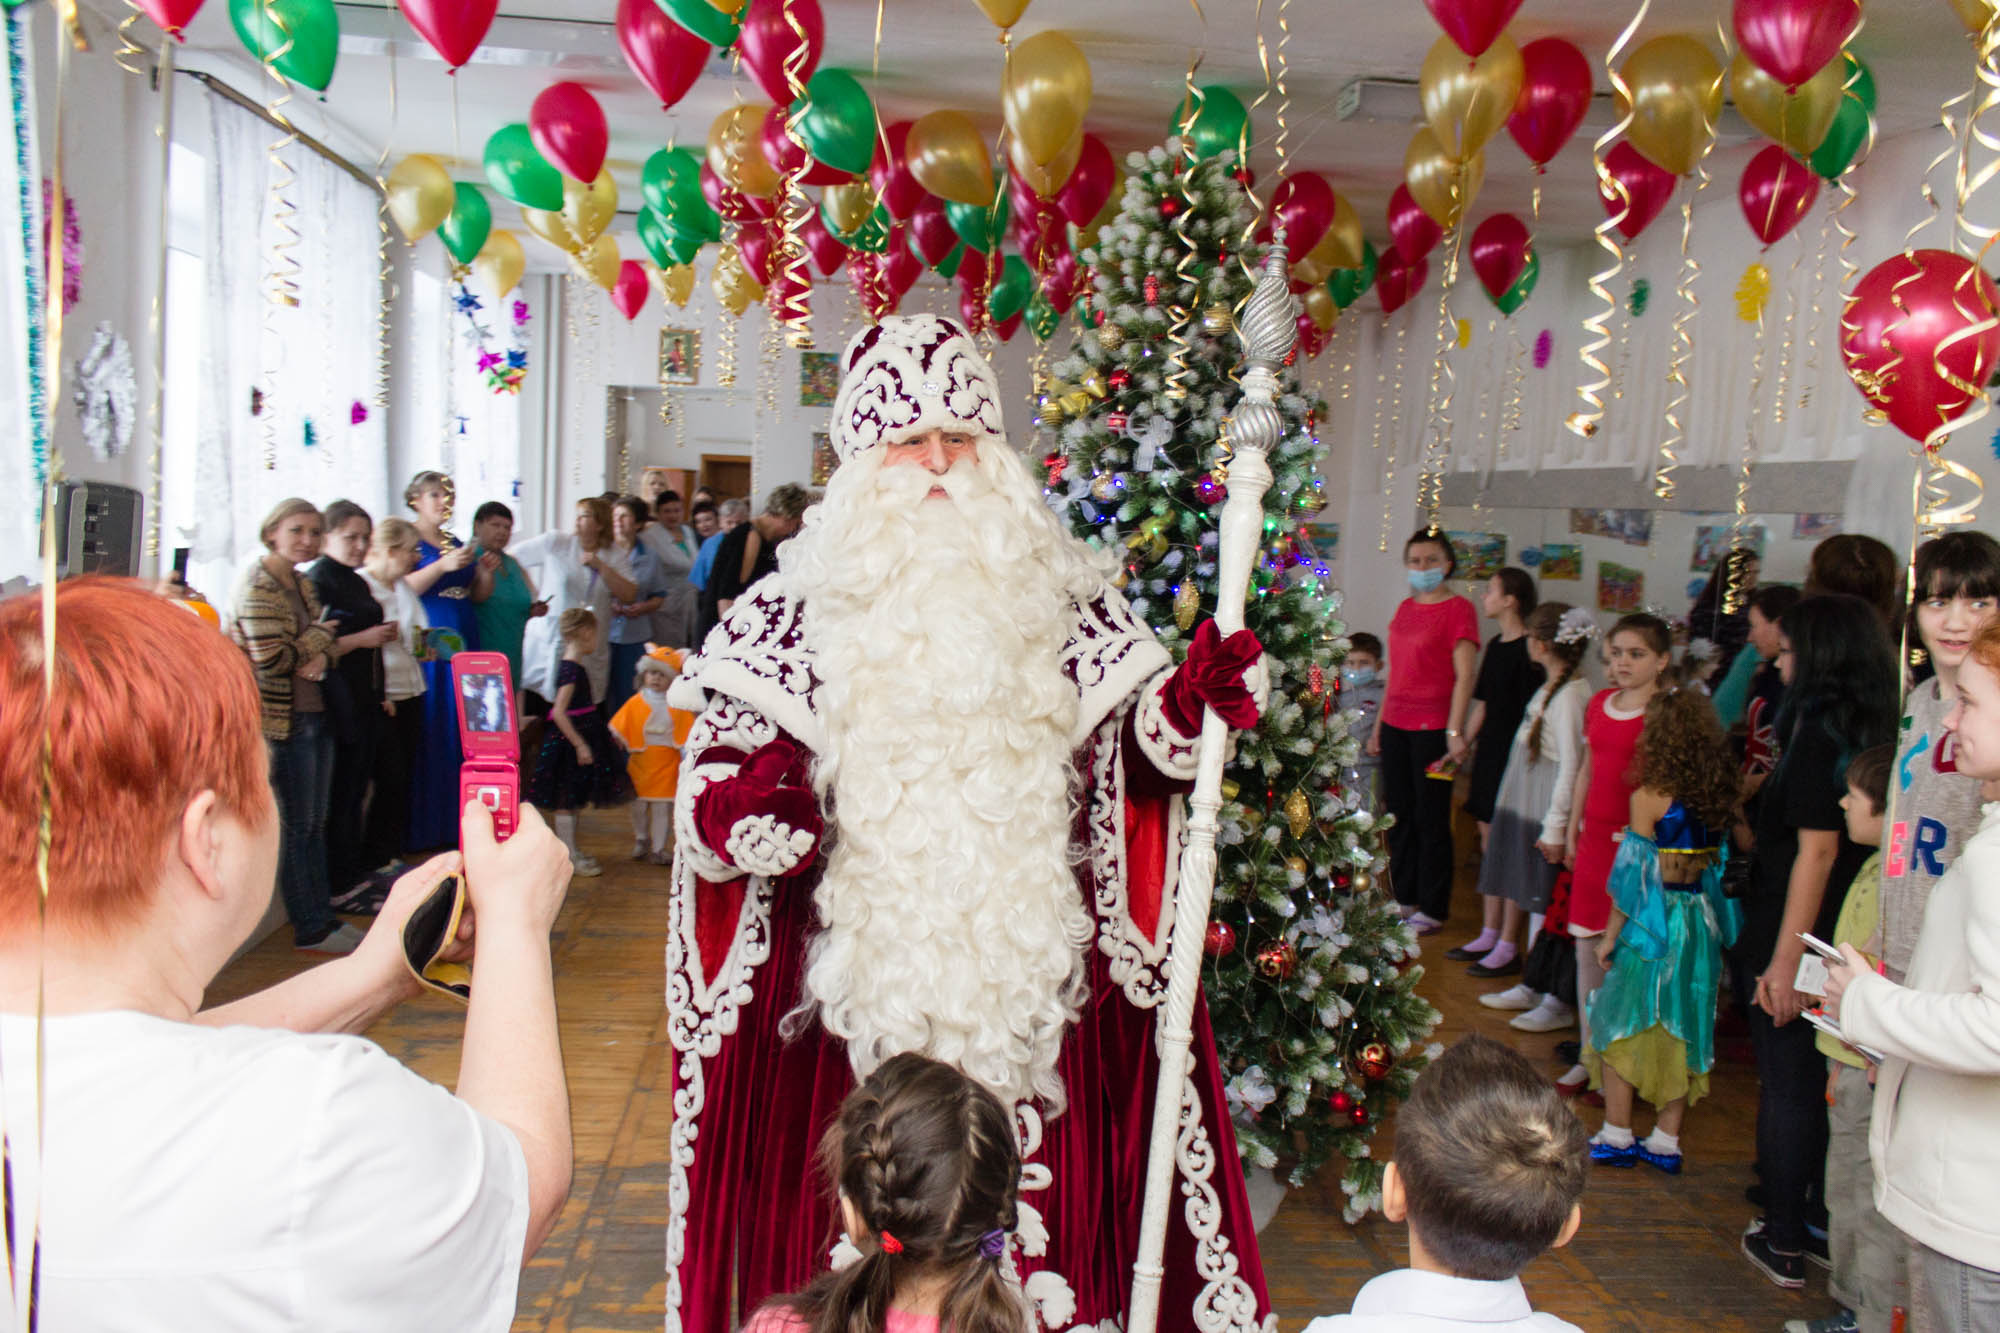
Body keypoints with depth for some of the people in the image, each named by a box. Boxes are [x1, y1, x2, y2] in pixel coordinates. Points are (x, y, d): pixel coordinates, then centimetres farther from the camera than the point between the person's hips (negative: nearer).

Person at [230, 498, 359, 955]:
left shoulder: (304, 585, 14)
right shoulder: (258, 586, -12)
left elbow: (325, 643, 14)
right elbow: (272, 659, -20)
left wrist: (320, 657, -9)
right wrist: (320, 635, -6)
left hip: (317, 715, 8)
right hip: (287, 721, -8)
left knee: (315, 823, 13)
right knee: (298, 826, 0)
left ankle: (323, 915, 21)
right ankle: (310, 929, 8)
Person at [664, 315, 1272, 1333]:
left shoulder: (1057, 597, 8)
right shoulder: (798, 608, 3)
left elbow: (1123, 751, 11)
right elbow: (716, 782, 3)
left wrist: (1184, 706, -8)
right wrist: (750, 808, -18)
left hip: (1029, 985, 2)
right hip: (852, 993, -1)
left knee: (1044, 1213, 5)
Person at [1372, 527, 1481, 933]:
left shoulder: (1458, 608, -7)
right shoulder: (1405, 608, 13)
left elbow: (1464, 676, -12)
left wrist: (1454, 731, -19)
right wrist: (1379, 726, 17)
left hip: (1432, 726, -7)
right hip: (1396, 723, 7)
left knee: (1430, 817, 1)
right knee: (1398, 812, 12)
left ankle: (1432, 908, 11)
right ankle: (1405, 897, 25)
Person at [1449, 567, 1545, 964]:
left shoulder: (1528, 651, -14)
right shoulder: (1496, 645, 13)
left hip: (1514, 758, -9)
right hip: (1489, 753, 9)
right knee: (1489, 844, 13)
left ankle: (1509, 946, 2)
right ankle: (1489, 934, 22)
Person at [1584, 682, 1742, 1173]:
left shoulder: (1650, 798, -15)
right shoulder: (1720, 797, 0)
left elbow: (1632, 874, -12)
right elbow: (1723, 864, 7)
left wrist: (1610, 935, -3)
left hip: (1653, 926, -5)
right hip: (1701, 927, 6)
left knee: (1621, 1024, 8)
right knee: (1683, 1030, 12)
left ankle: (1617, 1136, 12)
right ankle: (1666, 1141, 19)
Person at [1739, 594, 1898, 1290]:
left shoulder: (1819, 726, -18)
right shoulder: (1874, 726, 5)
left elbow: (1817, 849, -22)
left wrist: (1785, 959, -20)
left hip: (1794, 940, -7)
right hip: (1846, 942, 8)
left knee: (1788, 1088, 5)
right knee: (1823, 1085, 20)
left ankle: (1785, 1245, 16)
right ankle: (1822, 1220, 34)